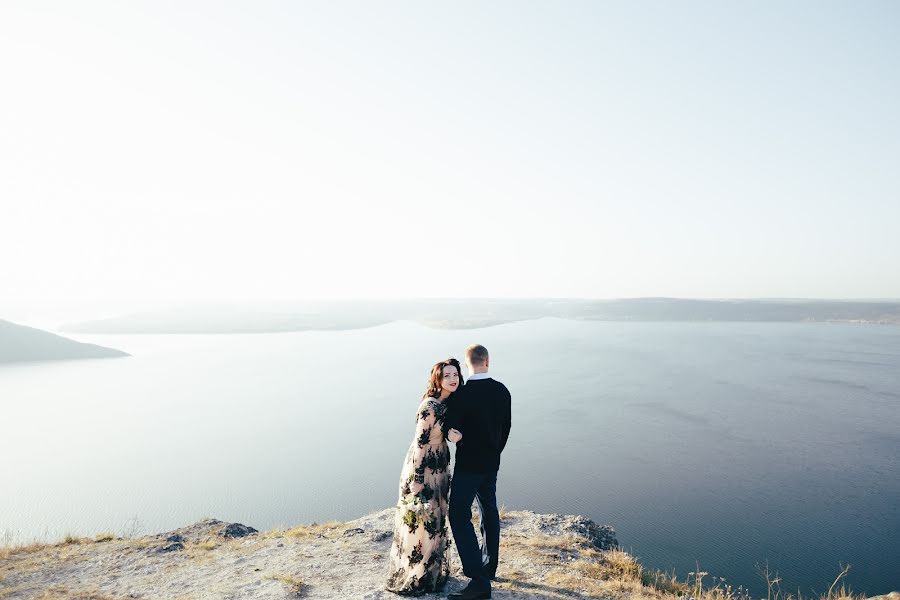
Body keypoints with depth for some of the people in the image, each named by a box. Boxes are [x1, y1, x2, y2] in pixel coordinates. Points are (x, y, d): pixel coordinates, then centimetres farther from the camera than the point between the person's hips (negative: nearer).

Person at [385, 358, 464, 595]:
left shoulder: (450, 403, 2)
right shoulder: (430, 406, -23)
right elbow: (421, 443, -21)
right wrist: (417, 480, -19)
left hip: (440, 468, 8)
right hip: (422, 469, -8)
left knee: (436, 520, 20)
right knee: (421, 522, 5)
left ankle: (434, 571, 38)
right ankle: (411, 579, 23)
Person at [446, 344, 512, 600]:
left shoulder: (463, 394, -21)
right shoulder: (502, 391, -1)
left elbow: (452, 430, -14)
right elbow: (506, 427, 8)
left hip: (468, 464, -7)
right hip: (492, 463, 7)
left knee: (459, 516, -3)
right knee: (489, 512, 19)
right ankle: (489, 568, 32)